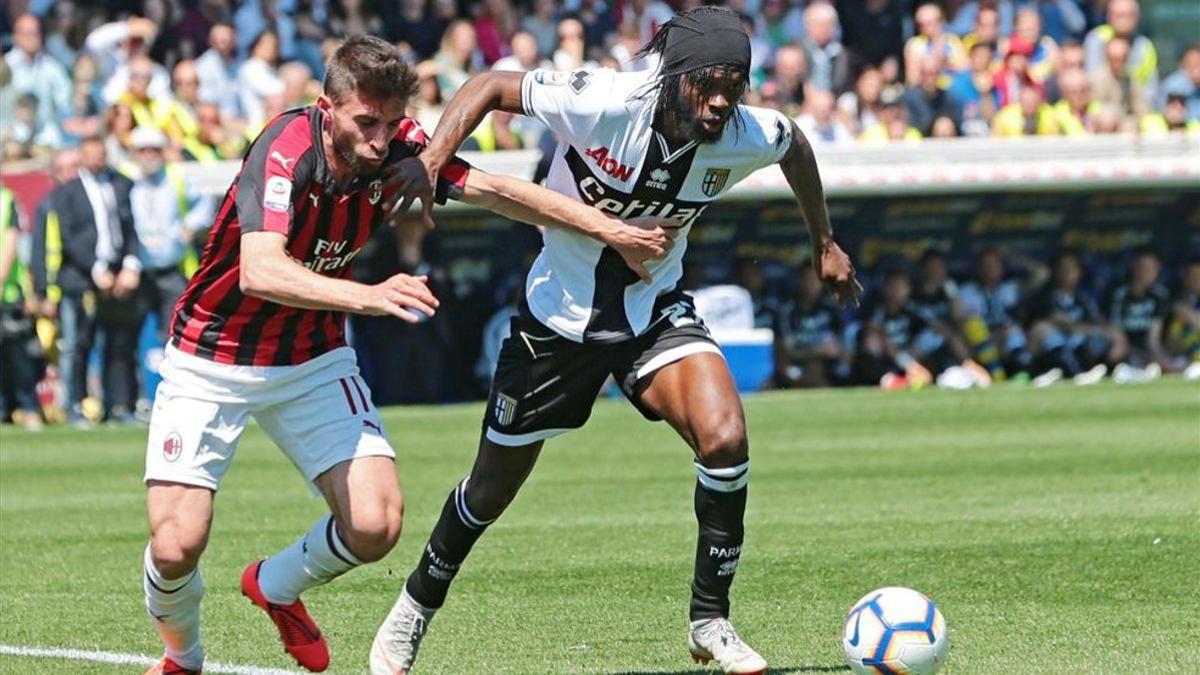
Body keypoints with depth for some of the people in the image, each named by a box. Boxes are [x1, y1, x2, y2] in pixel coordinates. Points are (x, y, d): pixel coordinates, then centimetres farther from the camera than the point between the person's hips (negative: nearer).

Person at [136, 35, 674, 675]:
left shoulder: (398, 150, -13)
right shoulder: (285, 152, -30)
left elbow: (493, 189, 1)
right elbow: (260, 273, -44)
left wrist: (612, 229, -2)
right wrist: (368, 297, -59)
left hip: (312, 358, 5)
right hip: (211, 361, -5)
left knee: (375, 526, -12)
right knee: (176, 546, -15)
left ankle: (276, 587, 21)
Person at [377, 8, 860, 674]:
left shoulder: (746, 137, -17)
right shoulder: (603, 102, -28)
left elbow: (795, 144, 8)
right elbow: (491, 86, -17)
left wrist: (824, 243, 19)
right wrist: (433, 158, -31)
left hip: (655, 312, 2)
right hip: (559, 313, -2)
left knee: (724, 437, -25)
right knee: (494, 488, 10)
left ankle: (710, 620, -8)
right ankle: (415, 607, 38)